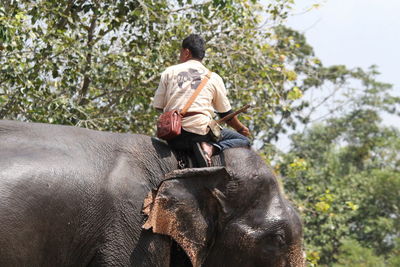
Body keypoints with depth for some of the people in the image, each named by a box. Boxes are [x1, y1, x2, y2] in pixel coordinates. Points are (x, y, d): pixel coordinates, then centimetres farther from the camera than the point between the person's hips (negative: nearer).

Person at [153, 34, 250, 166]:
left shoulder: (169, 72, 13)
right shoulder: (214, 78, 12)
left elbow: (158, 106, 12)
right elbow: (226, 114, 18)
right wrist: (242, 129, 36)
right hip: (200, 132, -2)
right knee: (243, 140, 10)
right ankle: (211, 148, -15)